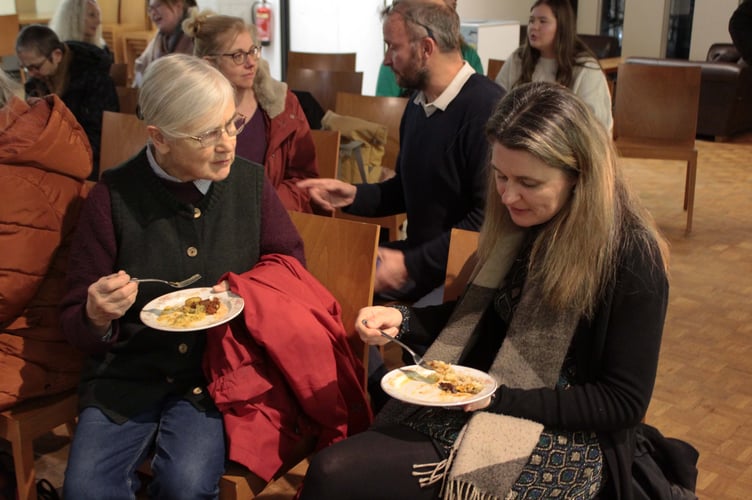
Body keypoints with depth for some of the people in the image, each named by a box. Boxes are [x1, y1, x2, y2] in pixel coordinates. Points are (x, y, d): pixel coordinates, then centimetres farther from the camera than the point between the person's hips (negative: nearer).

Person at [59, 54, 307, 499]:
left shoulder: (250, 182, -2)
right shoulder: (114, 196, -6)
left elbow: (290, 258, 13)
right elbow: (76, 324, 2)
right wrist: (96, 318, -23)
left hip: (216, 368, 1)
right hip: (128, 373, 0)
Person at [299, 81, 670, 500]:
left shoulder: (632, 258, -17)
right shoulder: (521, 225, 1)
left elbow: (624, 403, -14)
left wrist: (499, 398, -20)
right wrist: (403, 320, -3)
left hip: (564, 440, -6)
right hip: (479, 409, 6)